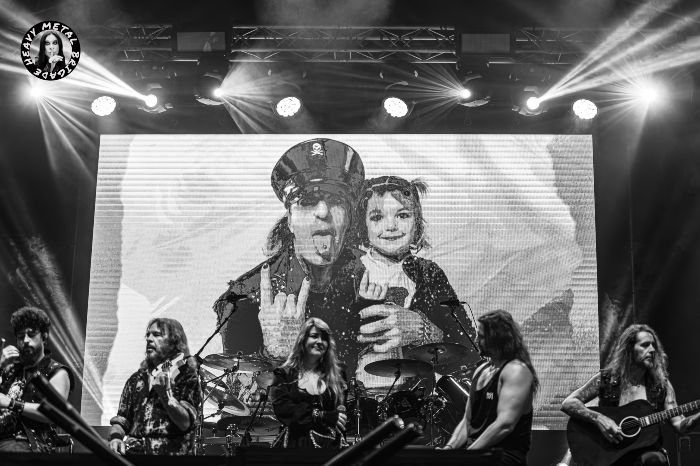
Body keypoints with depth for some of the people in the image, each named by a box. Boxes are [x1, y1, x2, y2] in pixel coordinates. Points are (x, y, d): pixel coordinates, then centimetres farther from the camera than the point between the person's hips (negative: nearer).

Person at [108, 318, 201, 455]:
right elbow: (121, 419, 15)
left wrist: (166, 394, -20)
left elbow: (185, 423, -9)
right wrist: (115, 437, -5)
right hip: (132, 449, 4)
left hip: (168, 450, -4)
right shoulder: (137, 378, 18)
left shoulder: (186, 375, 3)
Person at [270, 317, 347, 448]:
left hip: (329, 442, 2)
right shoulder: (285, 374, 6)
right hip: (295, 442, -1)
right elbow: (282, 409, -7)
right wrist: (324, 416, -11)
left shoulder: (335, 375, 13)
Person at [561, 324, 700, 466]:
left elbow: (679, 425, 0)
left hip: (645, 450, 2)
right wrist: (599, 418, -20)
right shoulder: (605, 379, -1)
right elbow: (567, 404, -6)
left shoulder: (662, 385, 6)